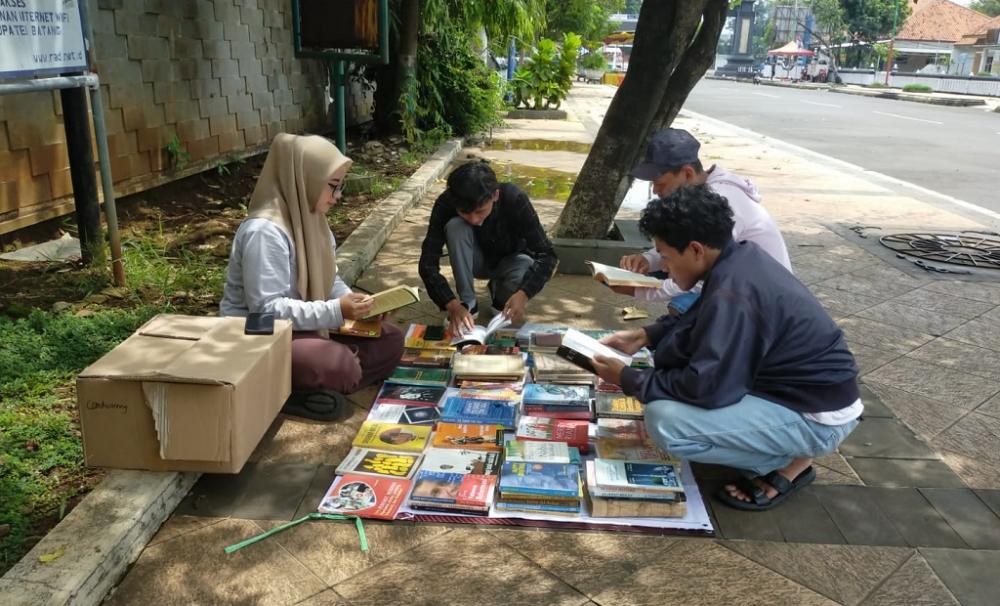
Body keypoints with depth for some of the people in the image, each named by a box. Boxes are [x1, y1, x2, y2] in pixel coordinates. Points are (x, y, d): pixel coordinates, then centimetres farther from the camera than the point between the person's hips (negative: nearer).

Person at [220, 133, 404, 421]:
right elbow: (267, 310, -28)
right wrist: (336, 311, -31)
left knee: (390, 340, -1)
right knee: (340, 366, -34)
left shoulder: (311, 218, 4)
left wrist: (352, 301, -7)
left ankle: (309, 386, -11)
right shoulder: (265, 231, -24)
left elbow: (328, 279, 13)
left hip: (306, 326, 10)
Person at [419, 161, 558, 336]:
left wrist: (523, 295, -49)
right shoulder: (446, 203, -30)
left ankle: (500, 294, 0)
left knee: (525, 269, -35)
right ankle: (468, 304, -17)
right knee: (455, 226, -31)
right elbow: (428, 261, -32)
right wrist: (452, 305, -47)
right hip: (475, 261, 0)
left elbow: (546, 254, -32)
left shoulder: (514, 199, -33)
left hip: (510, 260, 0)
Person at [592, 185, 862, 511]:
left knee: (665, 420, -24)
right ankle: (780, 445, 13)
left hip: (817, 416, -10)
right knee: (674, 348, 12)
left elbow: (705, 387, -28)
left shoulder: (733, 294, -29)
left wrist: (628, 379, -14)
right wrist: (644, 336, 6)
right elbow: (698, 320, 18)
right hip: (805, 387, 10)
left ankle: (789, 462, -1)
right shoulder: (742, 255, 0)